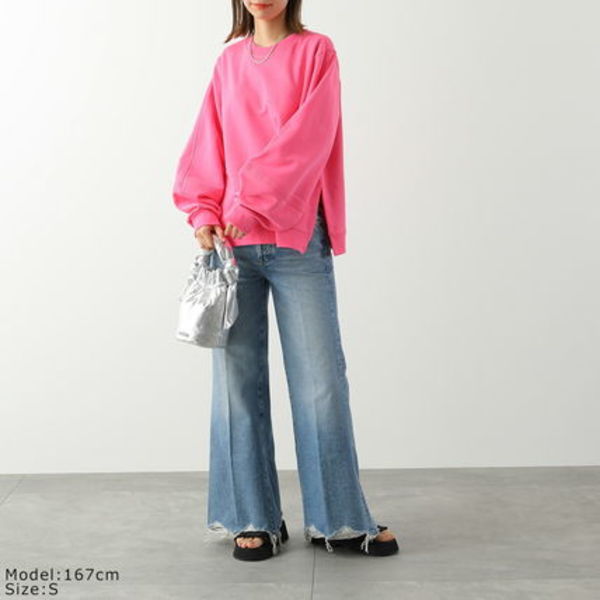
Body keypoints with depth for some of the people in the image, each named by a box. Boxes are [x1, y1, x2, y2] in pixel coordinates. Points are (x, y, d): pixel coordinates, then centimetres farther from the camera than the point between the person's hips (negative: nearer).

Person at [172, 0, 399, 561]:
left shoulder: (316, 51, 4)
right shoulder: (229, 61, 14)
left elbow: (308, 138, -9)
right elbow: (207, 147, 10)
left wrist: (251, 202, -16)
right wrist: (204, 213, -5)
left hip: (297, 242, -3)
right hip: (231, 242, 3)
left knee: (321, 379, -1)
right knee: (237, 378, 4)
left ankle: (340, 519, 12)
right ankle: (253, 518, 16)